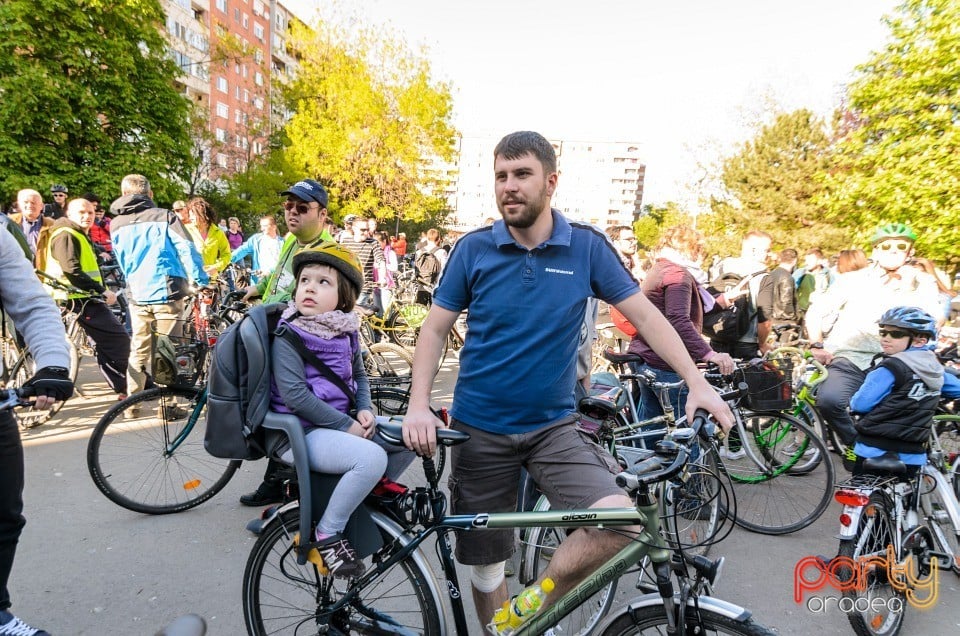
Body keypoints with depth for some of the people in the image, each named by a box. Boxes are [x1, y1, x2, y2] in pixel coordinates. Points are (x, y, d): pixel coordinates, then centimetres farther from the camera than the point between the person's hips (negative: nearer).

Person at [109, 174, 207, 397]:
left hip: (136, 294, 4)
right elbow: (186, 249, -10)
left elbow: (121, 262, 21)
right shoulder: (164, 216, -2)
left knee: (139, 349, 15)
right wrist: (201, 280, -3)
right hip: (166, 291, -4)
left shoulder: (116, 224, 11)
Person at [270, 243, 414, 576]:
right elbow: (294, 394, -20)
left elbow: (359, 375, 18)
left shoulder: (345, 331, 7)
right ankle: (328, 533, -10)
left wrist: (364, 410, -2)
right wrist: (347, 426, -19)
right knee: (371, 457, -30)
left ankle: (371, 494, 18)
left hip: (344, 421, 8)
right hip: (300, 432, -7)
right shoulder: (288, 336, -12)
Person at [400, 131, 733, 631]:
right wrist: (418, 404, -15)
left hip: (554, 425, 1)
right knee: (485, 566, 9)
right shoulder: (473, 249, -5)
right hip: (479, 430, 0)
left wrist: (697, 383, -11)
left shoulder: (587, 247, -4)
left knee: (619, 519, -19)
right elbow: (435, 329, -2)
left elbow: (645, 315, -1)